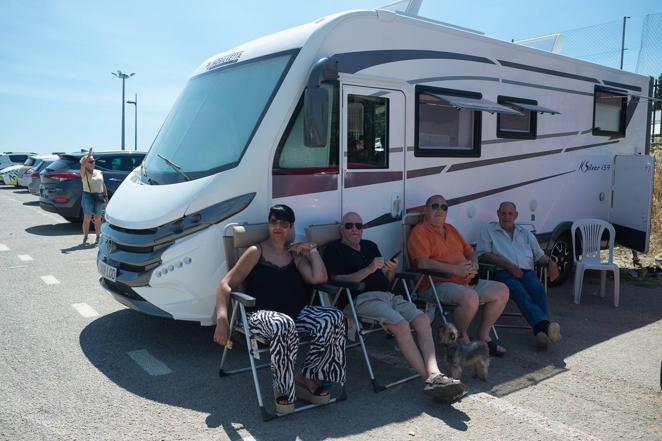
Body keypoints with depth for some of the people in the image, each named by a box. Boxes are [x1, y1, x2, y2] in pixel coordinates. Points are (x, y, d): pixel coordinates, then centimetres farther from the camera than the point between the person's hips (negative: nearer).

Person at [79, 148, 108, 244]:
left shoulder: (99, 172, 14)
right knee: (87, 218, -1)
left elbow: (103, 185, 15)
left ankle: (98, 237, 13)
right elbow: (82, 164, -19)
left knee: (97, 218, 6)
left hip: (99, 197, 3)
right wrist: (89, 154, -17)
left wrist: (106, 196, 10)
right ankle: (85, 237, 7)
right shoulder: (84, 173, 1)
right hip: (88, 196, -3)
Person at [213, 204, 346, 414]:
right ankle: (283, 388, -15)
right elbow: (226, 285, -3)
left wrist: (312, 250, 7)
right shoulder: (256, 252, 4)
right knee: (284, 326, -41)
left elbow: (319, 278, 2)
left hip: (295, 313, 5)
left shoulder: (295, 254, 19)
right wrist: (222, 318, -18)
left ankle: (308, 378, -5)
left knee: (334, 319, -20)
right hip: (262, 315, -5)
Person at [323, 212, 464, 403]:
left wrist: (392, 270, 4)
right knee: (402, 326, -31)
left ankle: (434, 374, -36)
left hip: (388, 295, 7)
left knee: (422, 320, -21)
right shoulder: (334, 249, 10)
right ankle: (431, 379, -32)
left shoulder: (370, 246, 29)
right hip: (363, 299, -6)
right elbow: (339, 281, -6)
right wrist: (369, 270, -15)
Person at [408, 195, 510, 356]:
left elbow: (470, 251, 25)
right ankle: (461, 338, -8)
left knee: (502, 291, 0)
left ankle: (483, 335, 10)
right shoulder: (419, 232, -6)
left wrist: (473, 265, 0)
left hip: (465, 281, 9)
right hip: (436, 284, -9)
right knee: (470, 297, -34)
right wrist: (455, 269, -21)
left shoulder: (451, 229, 22)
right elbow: (422, 263, -20)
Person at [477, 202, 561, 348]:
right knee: (520, 292, -35)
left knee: (539, 289, -31)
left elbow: (539, 254, 27)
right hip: (503, 272, -3)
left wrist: (550, 262, 2)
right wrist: (509, 266, -8)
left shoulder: (525, 233, 29)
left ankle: (541, 331, -43)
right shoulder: (489, 230, 17)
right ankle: (544, 325, -53)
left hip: (527, 272, 4)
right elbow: (484, 254, 2)